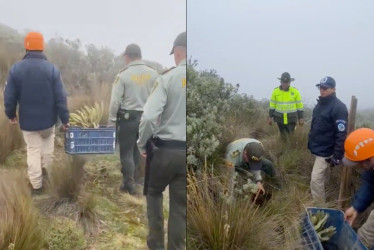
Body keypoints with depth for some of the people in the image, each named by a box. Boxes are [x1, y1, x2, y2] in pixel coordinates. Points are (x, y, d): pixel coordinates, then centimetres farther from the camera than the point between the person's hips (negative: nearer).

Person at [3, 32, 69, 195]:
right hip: (48, 119, 0)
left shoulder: (16, 69, -7)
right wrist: (65, 119, -3)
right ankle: (46, 168, 28)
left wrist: (11, 114, 14)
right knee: (48, 139, 29)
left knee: (33, 151, 11)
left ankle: (37, 186, 16)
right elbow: (60, 98, -12)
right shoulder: (52, 69, -11)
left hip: (27, 121, 0)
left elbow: (9, 97, -3)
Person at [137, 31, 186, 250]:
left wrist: (142, 143, -1)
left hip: (165, 149, -2)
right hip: (186, 152, 2)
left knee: (154, 193, 23)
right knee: (180, 205, 16)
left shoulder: (169, 78, -10)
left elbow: (149, 117, -17)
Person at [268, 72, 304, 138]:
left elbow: (300, 106, 1)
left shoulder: (295, 91, -5)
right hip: (279, 119, 2)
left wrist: (301, 118, 1)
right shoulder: (275, 91, -2)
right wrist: (270, 117, 5)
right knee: (283, 136, 11)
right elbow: (272, 105, 6)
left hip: (291, 119, -1)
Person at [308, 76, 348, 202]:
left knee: (316, 180, -8)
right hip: (318, 148, 9)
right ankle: (321, 204, 33)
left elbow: (341, 134, -23)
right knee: (322, 177, 19)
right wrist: (311, 143, 19)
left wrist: (337, 156, -23)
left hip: (326, 151, -9)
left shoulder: (339, 107, -20)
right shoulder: (320, 103, 8)